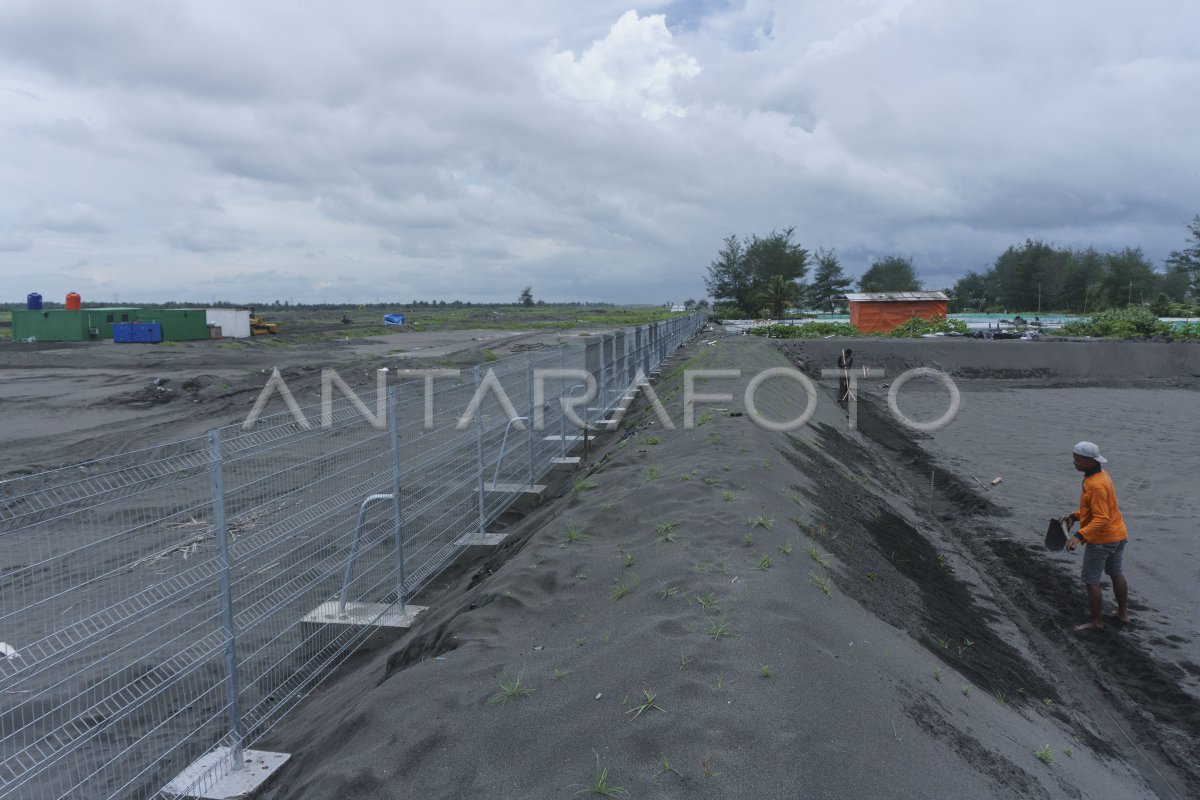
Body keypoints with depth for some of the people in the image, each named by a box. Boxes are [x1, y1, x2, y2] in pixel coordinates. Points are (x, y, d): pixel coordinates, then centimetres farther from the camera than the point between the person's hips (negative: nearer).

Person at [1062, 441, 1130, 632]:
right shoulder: (1102, 475, 2)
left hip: (1101, 539, -10)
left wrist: (1079, 535, -38)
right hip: (1118, 535, 10)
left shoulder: (1096, 485, -28)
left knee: (1091, 581, 3)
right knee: (1117, 574, 24)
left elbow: (1102, 518, -30)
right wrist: (1075, 516, 8)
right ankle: (1123, 613, 39)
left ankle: (1096, 622, 13)